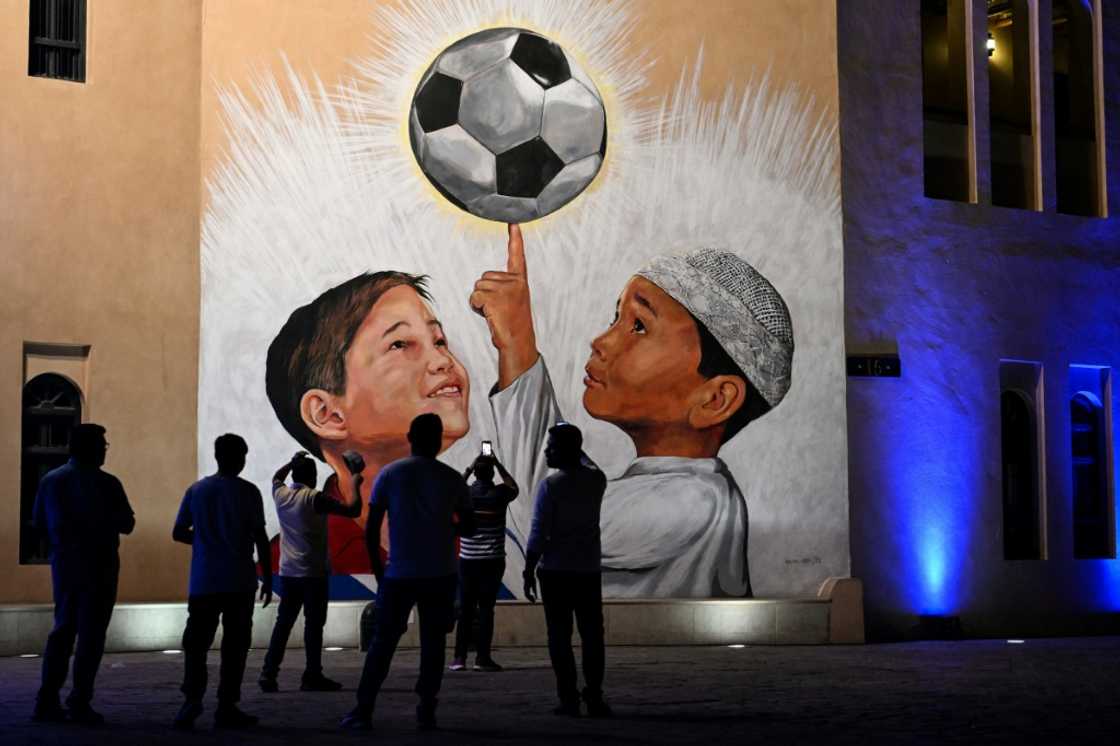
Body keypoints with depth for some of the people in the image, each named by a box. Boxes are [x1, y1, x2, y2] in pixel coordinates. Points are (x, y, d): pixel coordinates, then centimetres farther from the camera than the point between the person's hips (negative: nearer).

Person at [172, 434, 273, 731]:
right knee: (234, 644, 4)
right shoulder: (247, 492, -4)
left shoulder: (196, 490, 5)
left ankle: (193, 698, -13)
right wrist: (267, 578, 2)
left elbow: (178, 533, 8)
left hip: (203, 581, 2)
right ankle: (226, 707, 3)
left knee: (196, 642, 5)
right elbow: (260, 537, -5)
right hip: (239, 581, -2)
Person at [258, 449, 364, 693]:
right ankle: (313, 677, 3)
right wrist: (354, 485, -1)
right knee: (313, 624, 0)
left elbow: (276, 477, 31)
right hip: (313, 572, -6)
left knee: (283, 623, 9)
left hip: (287, 572, 6)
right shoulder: (314, 498, -13)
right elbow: (352, 510, -15)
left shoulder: (281, 494, 5)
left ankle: (269, 673, 5)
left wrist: (293, 462, 36)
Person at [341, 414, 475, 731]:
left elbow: (371, 529, -2)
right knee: (433, 642, 8)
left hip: (399, 574, 0)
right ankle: (427, 711, 6)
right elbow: (469, 528, 7)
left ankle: (363, 711, 3)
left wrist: (377, 570, 8)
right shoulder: (452, 479, 0)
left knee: (382, 642, 6)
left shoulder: (390, 474, -2)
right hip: (440, 574, 1)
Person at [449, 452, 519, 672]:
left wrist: (468, 469, 20)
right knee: (486, 608, 0)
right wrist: (500, 466, 19)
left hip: (468, 560, 2)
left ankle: (459, 657, 4)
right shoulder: (500, 493, -6)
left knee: (465, 609, 6)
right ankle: (482, 657, -1)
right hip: (492, 561, -2)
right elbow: (515, 488, 19)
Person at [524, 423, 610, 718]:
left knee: (560, 636, 2)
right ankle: (594, 696, 2)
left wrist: (528, 571, -6)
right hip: (588, 571, 3)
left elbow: (539, 534, -13)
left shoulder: (549, 485, -12)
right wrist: (573, 448, 34)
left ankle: (569, 699, 1)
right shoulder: (596, 480, 1)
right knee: (592, 635, 8)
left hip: (555, 571, -3)